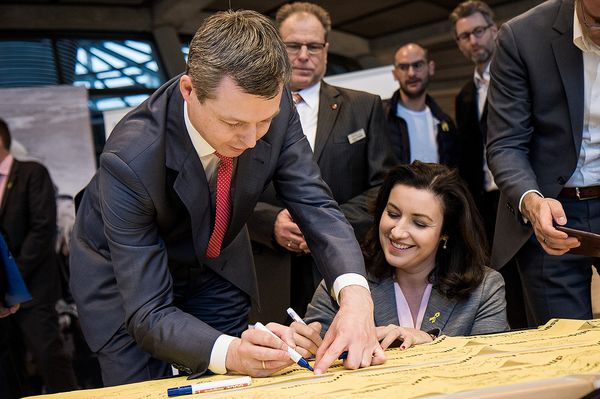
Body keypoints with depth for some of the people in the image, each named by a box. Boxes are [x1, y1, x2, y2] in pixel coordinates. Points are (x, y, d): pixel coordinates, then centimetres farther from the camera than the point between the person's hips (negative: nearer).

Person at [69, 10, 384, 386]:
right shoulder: (130, 160, -38)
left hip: (216, 267, 4)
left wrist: (355, 296, -41)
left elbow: (315, 204, -22)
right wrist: (229, 352, -54)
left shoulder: (274, 107, -26)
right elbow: (148, 313, -35)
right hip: (123, 277, -3)